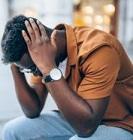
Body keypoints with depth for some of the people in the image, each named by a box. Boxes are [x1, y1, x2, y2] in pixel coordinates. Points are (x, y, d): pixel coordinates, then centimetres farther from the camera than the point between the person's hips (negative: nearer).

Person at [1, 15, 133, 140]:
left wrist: (48, 68, -36)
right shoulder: (43, 49, -7)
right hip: (76, 119, 7)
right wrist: (15, 66, -15)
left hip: (119, 126, -7)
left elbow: (86, 126, -34)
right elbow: (33, 111, -3)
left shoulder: (97, 49, -30)